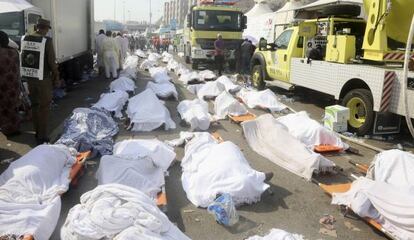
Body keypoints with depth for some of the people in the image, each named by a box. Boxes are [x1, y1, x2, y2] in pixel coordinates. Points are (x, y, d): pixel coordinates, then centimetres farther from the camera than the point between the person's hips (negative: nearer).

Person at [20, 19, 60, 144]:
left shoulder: (25, 39, 3)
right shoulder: (47, 41, -15)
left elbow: (22, 58, 10)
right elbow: (52, 62, -14)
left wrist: (26, 74, 20)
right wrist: (56, 78, -2)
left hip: (29, 77, 6)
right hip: (43, 79, -6)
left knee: (34, 105, 18)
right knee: (44, 107, 4)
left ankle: (37, 133, 29)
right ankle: (42, 137, 8)